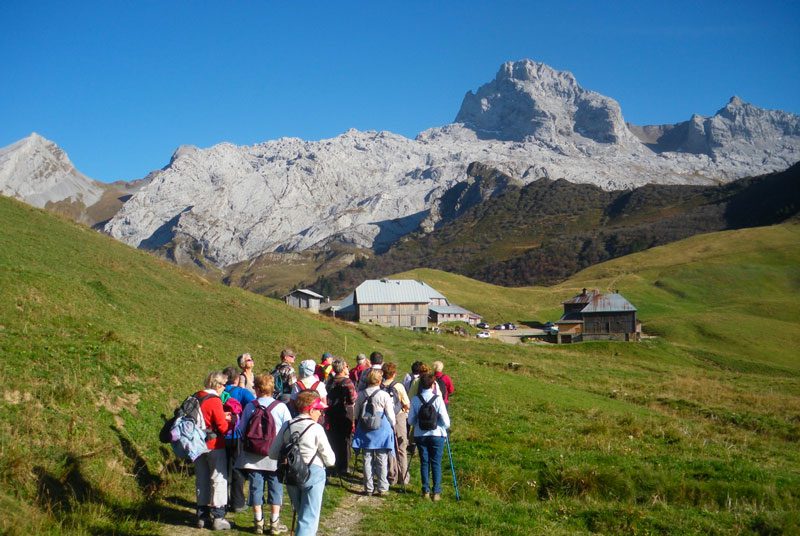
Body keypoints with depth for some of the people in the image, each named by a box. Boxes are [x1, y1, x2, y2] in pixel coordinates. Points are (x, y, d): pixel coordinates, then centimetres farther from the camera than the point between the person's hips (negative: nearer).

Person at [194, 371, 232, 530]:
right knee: (219, 479, 2)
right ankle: (218, 517, 4)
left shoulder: (196, 397, 4)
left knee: (201, 479, 15)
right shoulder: (215, 401, -18)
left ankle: (202, 516, 24)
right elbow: (223, 427, -17)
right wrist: (231, 421, 2)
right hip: (214, 446, -7)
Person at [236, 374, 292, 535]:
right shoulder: (281, 407, -9)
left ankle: (258, 522, 18)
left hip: (253, 456, 1)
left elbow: (241, 431, 3)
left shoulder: (250, 407, -4)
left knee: (256, 487, 11)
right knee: (275, 487, 9)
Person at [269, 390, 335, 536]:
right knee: (309, 519, 1)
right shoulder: (316, 428, -13)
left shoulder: (287, 426, 0)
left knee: (302, 515, 23)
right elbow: (330, 460, -9)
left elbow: (273, 454, 4)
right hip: (313, 474, -5)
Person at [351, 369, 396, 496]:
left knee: (367, 459, 9)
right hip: (382, 431, -3)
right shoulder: (384, 395, -11)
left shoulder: (361, 395, -1)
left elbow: (356, 414, 8)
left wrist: (358, 427, 21)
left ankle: (368, 488, 15)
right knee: (382, 461, 5)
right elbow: (391, 415, -6)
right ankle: (382, 488, 8)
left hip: (365, 432, 3)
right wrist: (392, 427, 9)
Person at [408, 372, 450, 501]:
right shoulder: (437, 399, -12)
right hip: (437, 434, -2)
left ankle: (425, 490, 14)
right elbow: (445, 421, -10)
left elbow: (411, 421, -1)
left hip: (420, 435, 2)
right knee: (436, 463, 5)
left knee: (424, 462, 11)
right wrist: (445, 427, 11)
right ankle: (436, 492, 5)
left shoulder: (415, 400, -5)